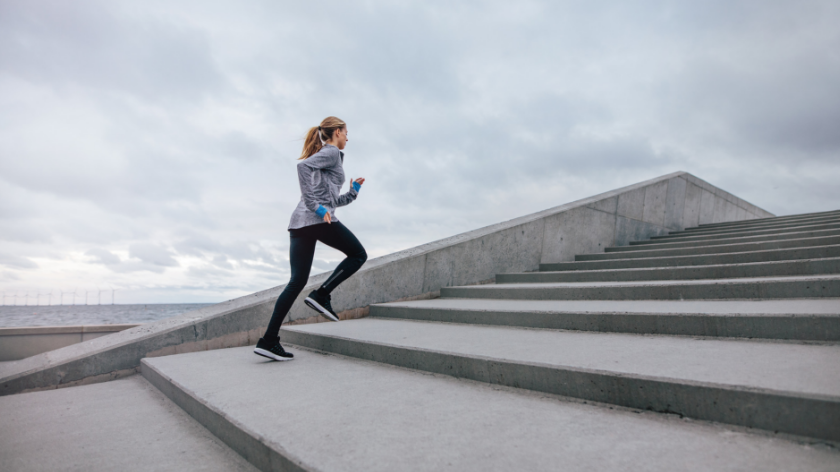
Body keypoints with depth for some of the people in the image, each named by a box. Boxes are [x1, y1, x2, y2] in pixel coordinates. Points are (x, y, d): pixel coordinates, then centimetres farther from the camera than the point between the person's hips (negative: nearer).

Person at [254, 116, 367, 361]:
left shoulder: (327, 154, 31)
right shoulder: (332, 152, 4)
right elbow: (304, 165, -16)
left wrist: (353, 191, 28)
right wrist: (316, 206, -18)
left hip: (300, 222, 9)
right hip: (319, 220, -8)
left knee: (297, 281, 4)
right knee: (358, 255, 10)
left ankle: (269, 340, -2)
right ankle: (321, 295, -5)